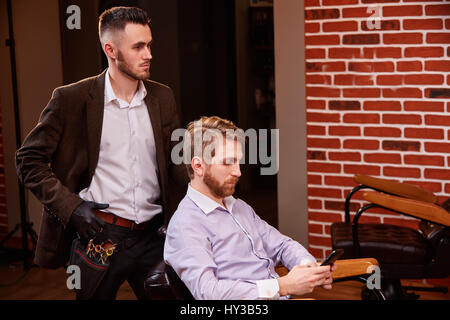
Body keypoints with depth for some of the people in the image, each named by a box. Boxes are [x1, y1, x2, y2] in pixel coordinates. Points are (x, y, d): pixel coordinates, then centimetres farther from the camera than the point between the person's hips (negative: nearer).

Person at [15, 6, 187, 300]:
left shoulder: (163, 98, 7)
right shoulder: (72, 99, -6)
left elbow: (177, 163, 13)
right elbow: (29, 160, -2)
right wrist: (70, 206, -13)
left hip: (152, 237, 4)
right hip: (98, 235, -3)